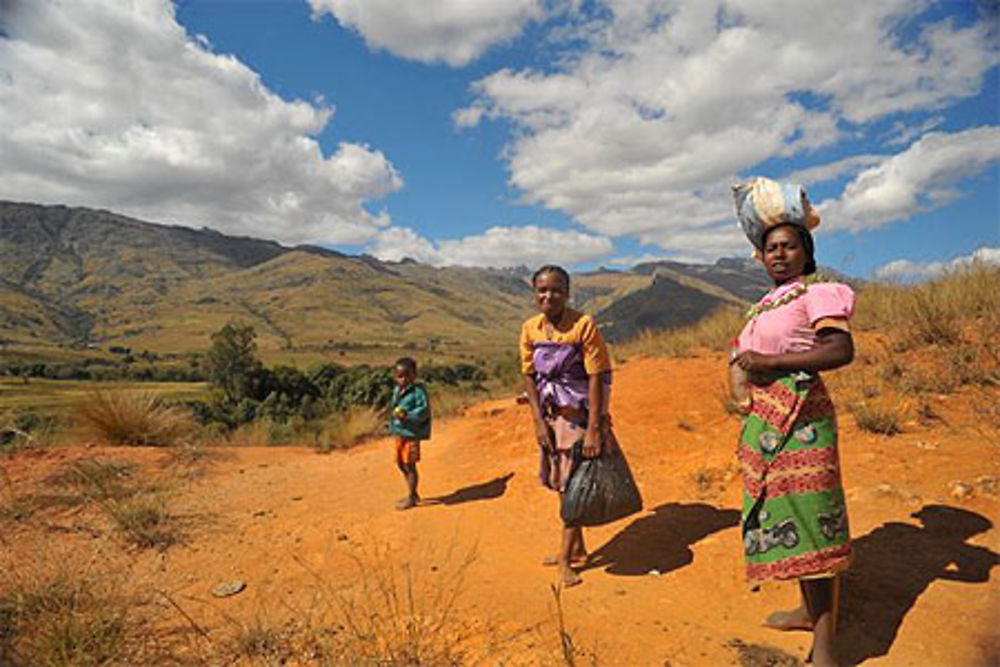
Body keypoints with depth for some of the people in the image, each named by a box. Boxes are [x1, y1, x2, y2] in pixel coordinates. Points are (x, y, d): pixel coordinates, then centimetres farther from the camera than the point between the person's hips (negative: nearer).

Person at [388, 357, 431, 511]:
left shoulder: (418, 391, -15)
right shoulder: (396, 390, 9)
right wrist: (393, 413, 5)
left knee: (409, 465, -1)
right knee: (401, 464, 17)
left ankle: (411, 498, 14)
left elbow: (424, 410, -20)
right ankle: (413, 494, 34)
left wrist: (408, 416, -30)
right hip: (399, 433, 9)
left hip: (412, 434, -9)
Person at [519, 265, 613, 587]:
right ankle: (576, 548, 32)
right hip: (551, 415, 6)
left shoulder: (584, 325, -16)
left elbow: (596, 378, -17)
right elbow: (530, 378, 2)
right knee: (561, 483, 15)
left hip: (580, 414, -5)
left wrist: (593, 429, -20)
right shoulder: (530, 329, -1)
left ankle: (565, 558, 10)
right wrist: (539, 422, -4)